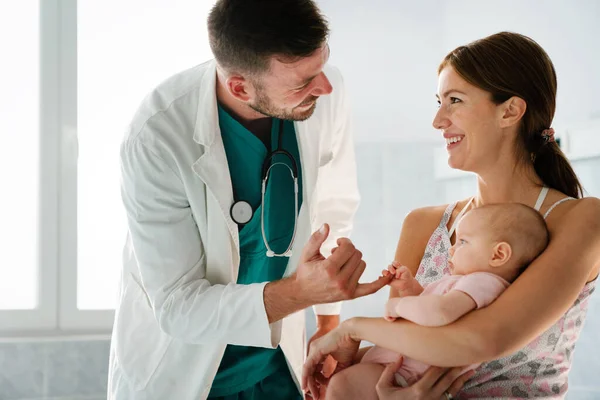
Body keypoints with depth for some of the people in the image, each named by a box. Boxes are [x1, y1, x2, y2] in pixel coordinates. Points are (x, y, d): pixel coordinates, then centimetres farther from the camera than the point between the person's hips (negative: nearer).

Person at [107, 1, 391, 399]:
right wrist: (298, 292, -39)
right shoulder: (157, 138, -30)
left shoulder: (325, 91, -19)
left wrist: (330, 322, 7)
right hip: (178, 367, -3)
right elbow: (176, 306, -26)